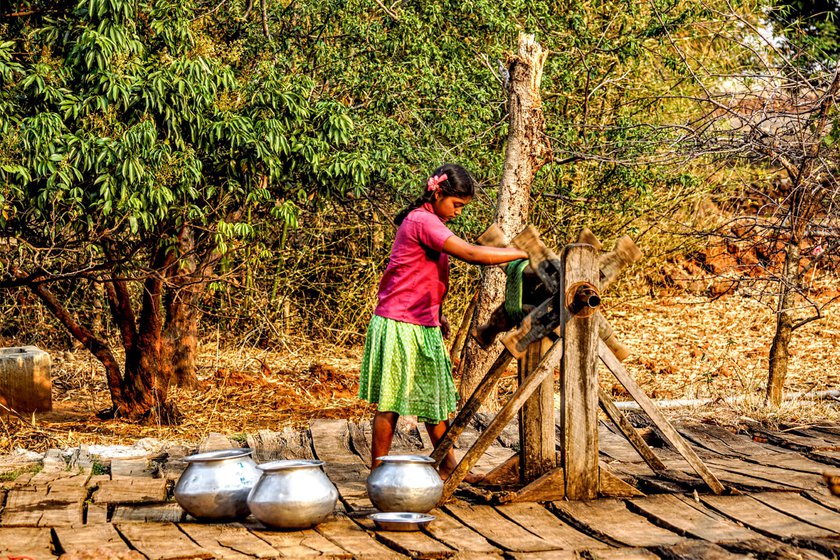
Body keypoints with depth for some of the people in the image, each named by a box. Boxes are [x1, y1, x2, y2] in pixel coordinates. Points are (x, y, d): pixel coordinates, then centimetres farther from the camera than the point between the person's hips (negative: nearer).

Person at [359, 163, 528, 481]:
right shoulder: (422, 221, -18)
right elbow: (471, 254, -26)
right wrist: (521, 253, -20)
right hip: (400, 326, -10)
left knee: (435, 397, 13)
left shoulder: (429, 222, 14)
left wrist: (436, 315, 13)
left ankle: (448, 465, 21)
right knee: (391, 402, -2)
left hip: (424, 326, 10)